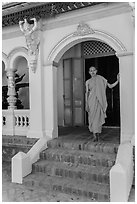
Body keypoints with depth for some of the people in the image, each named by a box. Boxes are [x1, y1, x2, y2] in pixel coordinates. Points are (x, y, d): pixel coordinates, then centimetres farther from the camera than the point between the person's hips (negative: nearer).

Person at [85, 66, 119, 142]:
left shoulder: (101, 79, 8)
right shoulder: (88, 81, 9)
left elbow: (110, 86, 8)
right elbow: (87, 93, 7)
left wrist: (118, 81, -4)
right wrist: (86, 104, 0)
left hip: (100, 101, 0)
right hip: (92, 100, 0)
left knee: (99, 117, -3)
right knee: (92, 117, -3)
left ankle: (97, 133, 7)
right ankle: (94, 135, 4)